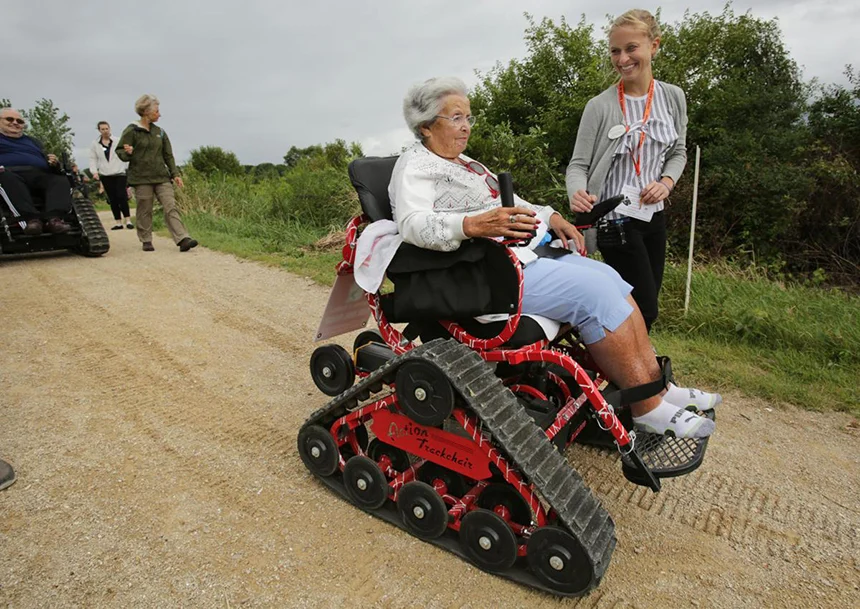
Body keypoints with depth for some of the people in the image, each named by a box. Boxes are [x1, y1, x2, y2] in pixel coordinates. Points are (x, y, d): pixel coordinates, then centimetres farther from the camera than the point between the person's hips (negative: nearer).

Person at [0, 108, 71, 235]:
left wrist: (54, 164, 1)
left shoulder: (33, 141, 36)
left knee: (61, 180, -29)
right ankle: (31, 218, -56)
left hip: (39, 175, 3)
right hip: (10, 173, -3)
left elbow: (47, 162, 28)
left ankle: (53, 218, -53)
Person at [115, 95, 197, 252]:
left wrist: (175, 174, 10)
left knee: (171, 207, -7)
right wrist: (128, 154, -24)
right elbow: (120, 151, -1)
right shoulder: (131, 131, -2)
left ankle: (183, 239, -17)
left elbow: (168, 155, 16)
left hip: (162, 177, 4)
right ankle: (146, 241, 15)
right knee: (145, 211, 3)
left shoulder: (159, 132, 13)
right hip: (142, 179, -4)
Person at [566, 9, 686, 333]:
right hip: (616, 220, -5)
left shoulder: (673, 97, 4)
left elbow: (678, 152, 15)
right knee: (644, 309, -6)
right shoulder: (600, 106, -10)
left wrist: (666, 182, -5)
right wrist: (577, 193, -31)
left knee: (646, 305, 12)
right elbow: (578, 164, -10)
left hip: (654, 215, 6)